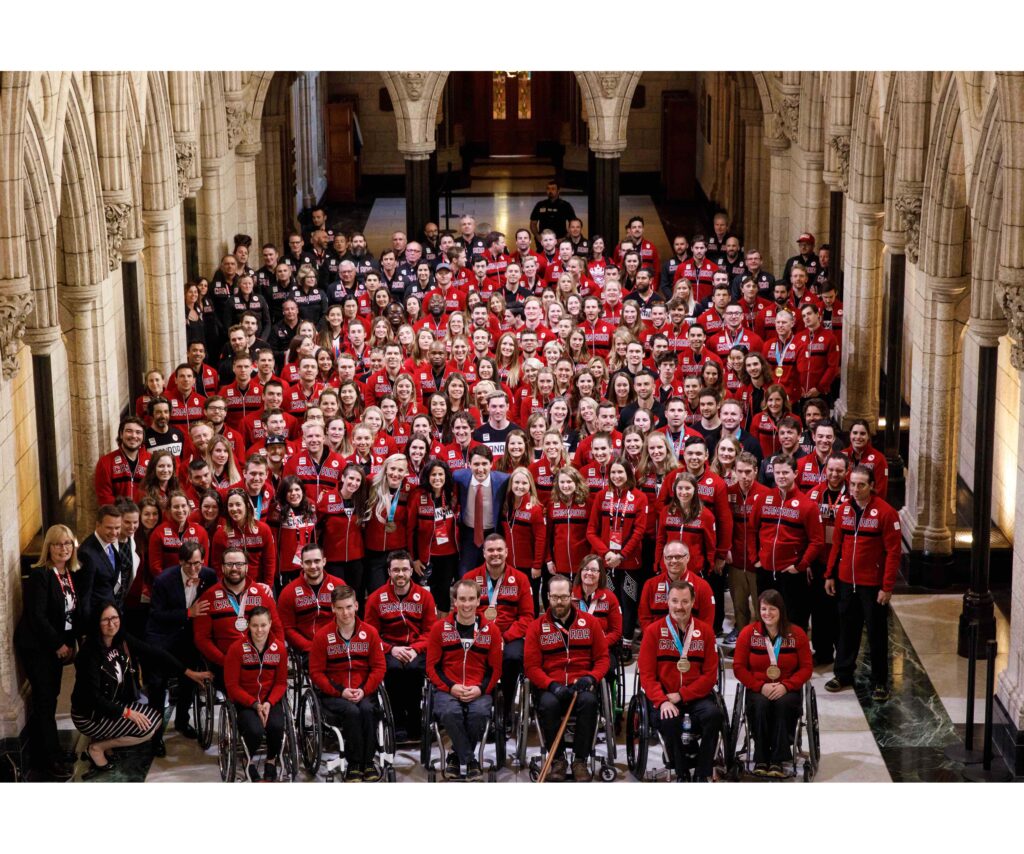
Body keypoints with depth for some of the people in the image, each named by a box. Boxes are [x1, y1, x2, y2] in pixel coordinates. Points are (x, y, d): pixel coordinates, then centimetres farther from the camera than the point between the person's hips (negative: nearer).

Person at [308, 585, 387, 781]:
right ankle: (354, 764, -19)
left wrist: (364, 690, -11)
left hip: (363, 692, 2)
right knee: (352, 711, -32)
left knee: (366, 709, -31)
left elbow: (379, 667, 5)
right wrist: (340, 691, -14)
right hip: (333, 695, -2)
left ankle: (368, 762, -17)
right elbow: (316, 672, -2)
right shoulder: (322, 636, -1)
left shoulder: (370, 633, 5)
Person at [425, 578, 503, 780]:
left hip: (479, 691, 1)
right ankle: (470, 761, -16)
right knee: (450, 712, -35)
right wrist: (450, 687, -12)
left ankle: (457, 756, -7)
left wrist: (480, 689, -10)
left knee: (480, 712, -34)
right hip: (448, 689, -1)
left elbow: (495, 668, 9)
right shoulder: (440, 628, 6)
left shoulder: (491, 630, 8)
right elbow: (432, 666, 5)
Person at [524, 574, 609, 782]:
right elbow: (531, 666, 2)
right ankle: (557, 759, -14)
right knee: (547, 704, -34)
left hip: (581, 686, 0)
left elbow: (602, 657, 10)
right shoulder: (537, 626, 7)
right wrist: (552, 685, -15)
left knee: (589, 701, -34)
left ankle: (580, 761, -20)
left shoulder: (590, 622, 9)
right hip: (551, 687, 0)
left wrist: (591, 678, -11)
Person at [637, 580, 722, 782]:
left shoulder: (705, 631, 6)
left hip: (696, 696, 1)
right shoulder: (653, 631, 3)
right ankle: (681, 774, -10)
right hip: (665, 696, -1)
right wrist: (662, 701, -18)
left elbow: (710, 674, 2)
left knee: (713, 714, -30)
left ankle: (703, 774, -14)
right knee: (669, 720, -34)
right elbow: (647, 674, -1)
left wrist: (681, 695, -10)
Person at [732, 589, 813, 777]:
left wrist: (786, 686, -15)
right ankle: (760, 760, -26)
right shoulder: (748, 633, 3)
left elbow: (807, 668, 2)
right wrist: (760, 686, -15)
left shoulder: (797, 634, 4)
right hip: (758, 690, 0)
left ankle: (778, 761, -30)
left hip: (787, 689, 0)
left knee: (783, 703, -35)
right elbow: (739, 667, 1)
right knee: (761, 704, -35)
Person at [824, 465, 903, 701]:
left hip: (873, 585, -5)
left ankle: (880, 682, 15)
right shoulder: (844, 510, 4)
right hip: (846, 582, 5)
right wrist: (830, 575, 10)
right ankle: (843, 674, 28)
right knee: (847, 629, 16)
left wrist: (887, 587, -16)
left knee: (876, 634, 5)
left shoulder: (886, 513, -13)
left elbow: (893, 552, -13)